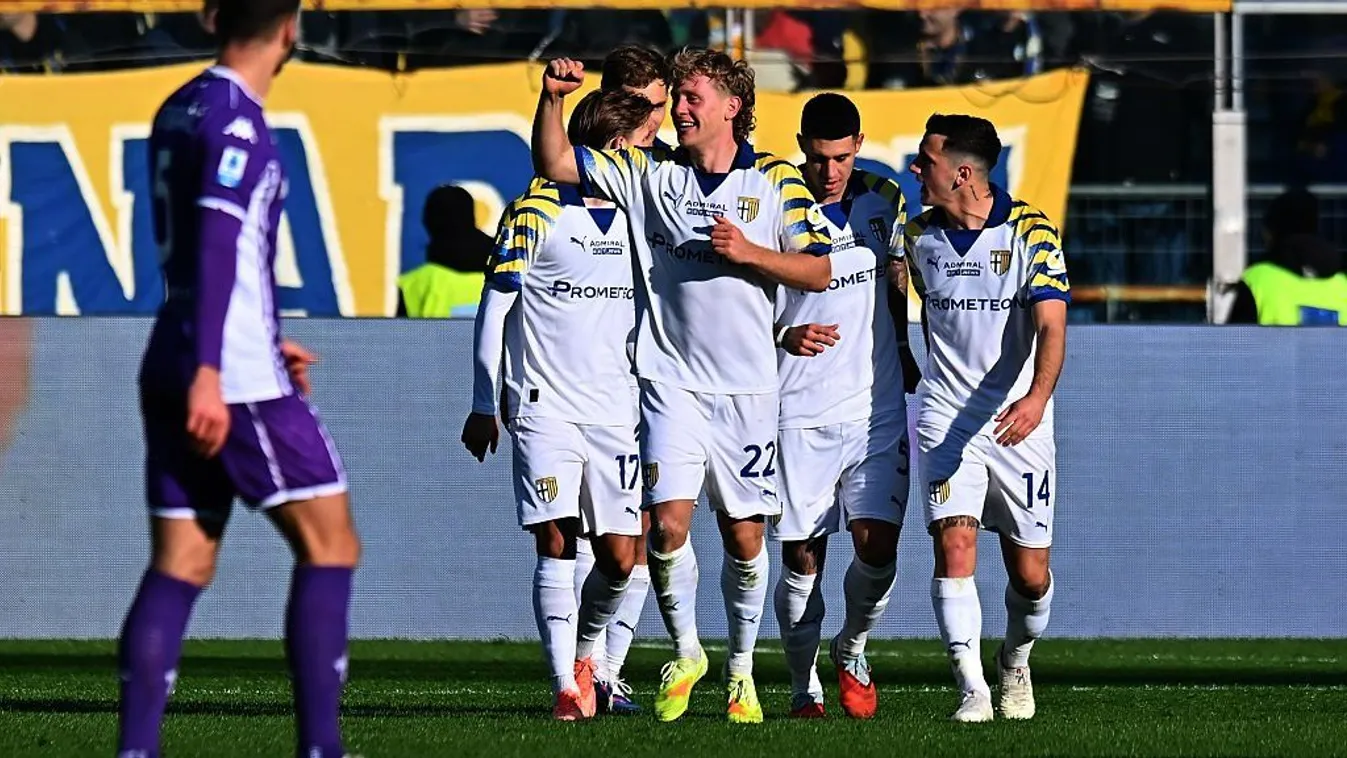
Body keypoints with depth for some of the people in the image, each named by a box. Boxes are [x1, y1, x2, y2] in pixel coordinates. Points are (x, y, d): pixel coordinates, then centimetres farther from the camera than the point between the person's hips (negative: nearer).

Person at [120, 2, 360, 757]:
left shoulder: (178, 113, 16)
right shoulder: (237, 122, -12)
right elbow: (216, 245, -21)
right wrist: (208, 374, -26)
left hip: (173, 373, 9)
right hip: (235, 380, -9)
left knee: (179, 567, 6)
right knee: (330, 545, -2)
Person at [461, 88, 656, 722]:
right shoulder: (536, 213, -5)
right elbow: (494, 309, 0)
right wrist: (484, 405, -1)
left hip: (618, 414, 4)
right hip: (545, 408, -4)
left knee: (620, 557, -1)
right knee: (556, 543, -13)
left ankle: (583, 654, 25)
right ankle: (565, 685, -11)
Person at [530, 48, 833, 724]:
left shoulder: (775, 180, 3)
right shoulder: (649, 173, 6)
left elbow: (818, 269, 1)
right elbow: (554, 163, 3)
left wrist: (748, 252, -13)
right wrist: (552, 98, -13)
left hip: (748, 388, 0)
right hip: (672, 381, 0)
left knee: (744, 536, 6)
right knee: (668, 522, -13)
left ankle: (741, 668, 23)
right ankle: (685, 653, 8)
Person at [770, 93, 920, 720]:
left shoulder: (883, 201, 6)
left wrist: (903, 355, 25)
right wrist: (787, 336, -22)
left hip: (877, 405, 3)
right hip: (800, 413, -3)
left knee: (877, 546, -8)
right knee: (801, 556, 0)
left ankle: (851, 650, 19)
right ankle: (803, 686, 17)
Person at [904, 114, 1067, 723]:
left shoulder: (1031, 232, -8)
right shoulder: (919, 234, 4)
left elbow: (1050, 325, -17)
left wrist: (1037, 396, -32)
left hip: (1018, 420, -2)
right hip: (945, 416, 2)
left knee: (1030, 574, 3)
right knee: (954, 546, -17)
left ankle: (1015, 660, 33)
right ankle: (972, 689, -18)